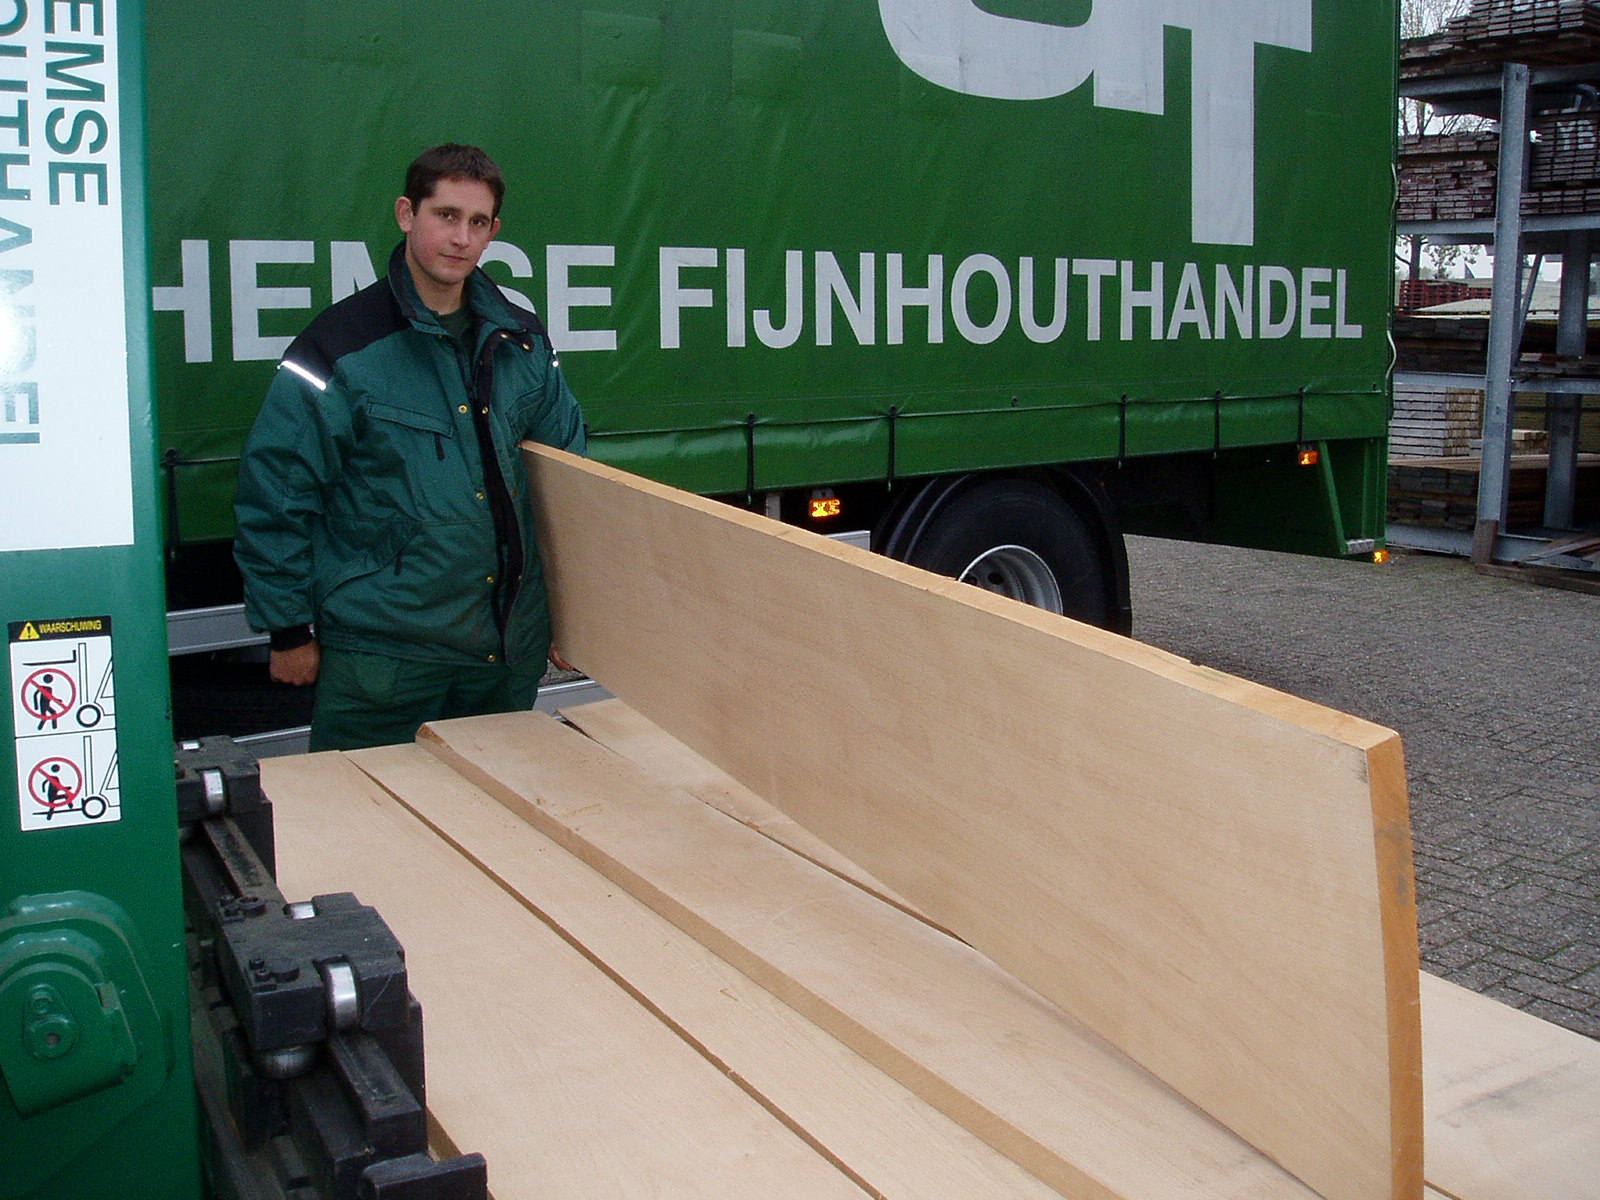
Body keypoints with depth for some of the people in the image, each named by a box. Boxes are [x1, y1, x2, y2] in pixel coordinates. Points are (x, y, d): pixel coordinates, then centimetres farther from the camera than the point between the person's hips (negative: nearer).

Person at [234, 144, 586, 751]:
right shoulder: (342, 347, -9)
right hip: (381, 650, -4)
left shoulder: (521, 341, 6)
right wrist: (289, 630, -6)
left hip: (509, 650, 5)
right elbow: (273, 498, -8)